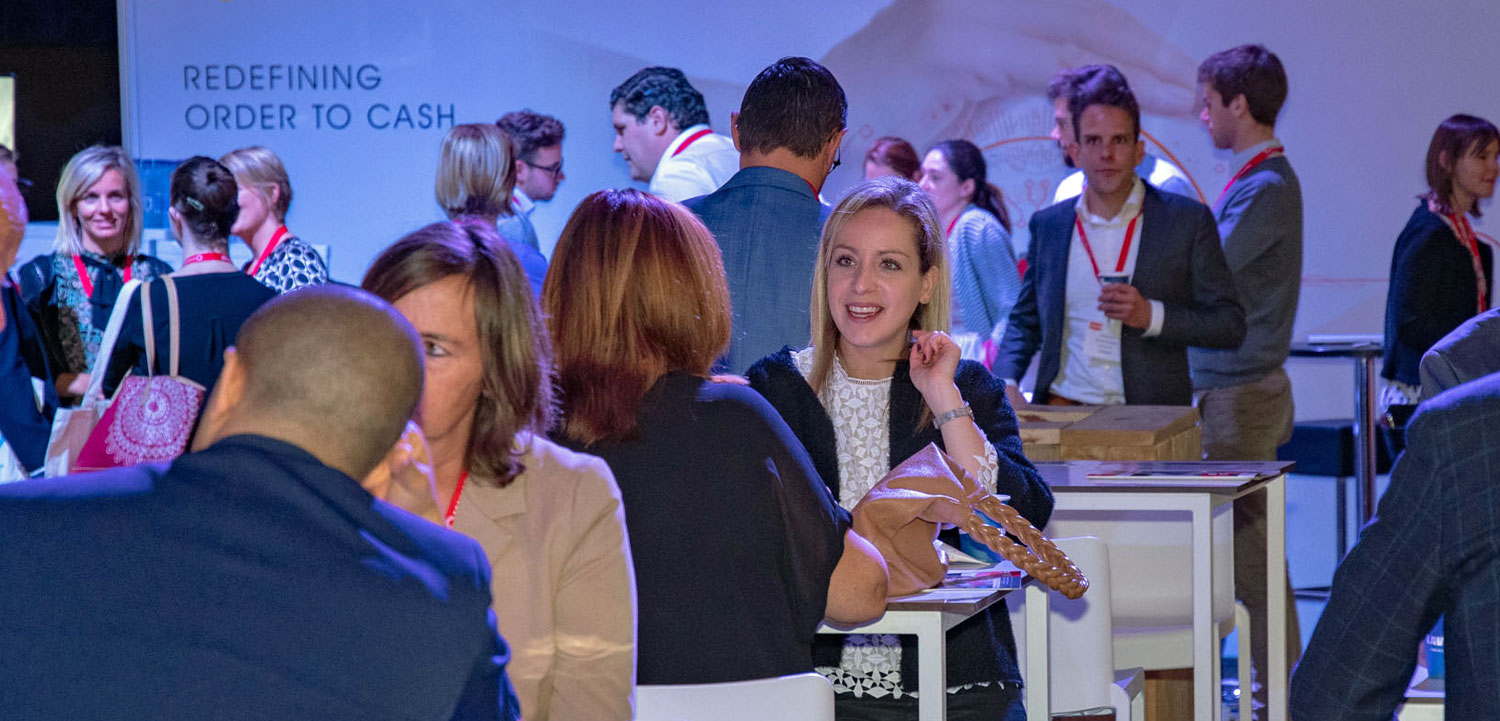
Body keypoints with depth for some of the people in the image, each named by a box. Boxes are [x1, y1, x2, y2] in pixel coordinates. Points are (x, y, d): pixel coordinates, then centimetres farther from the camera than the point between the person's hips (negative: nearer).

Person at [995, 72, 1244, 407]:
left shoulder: (1187, 220, 5)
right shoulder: (1047, 225, 14)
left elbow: (1231, 325, 4)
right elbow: (1025, 322, 24)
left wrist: (1150, 315, -10)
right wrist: (1005, 383, 5)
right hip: (1063, 413, 2)